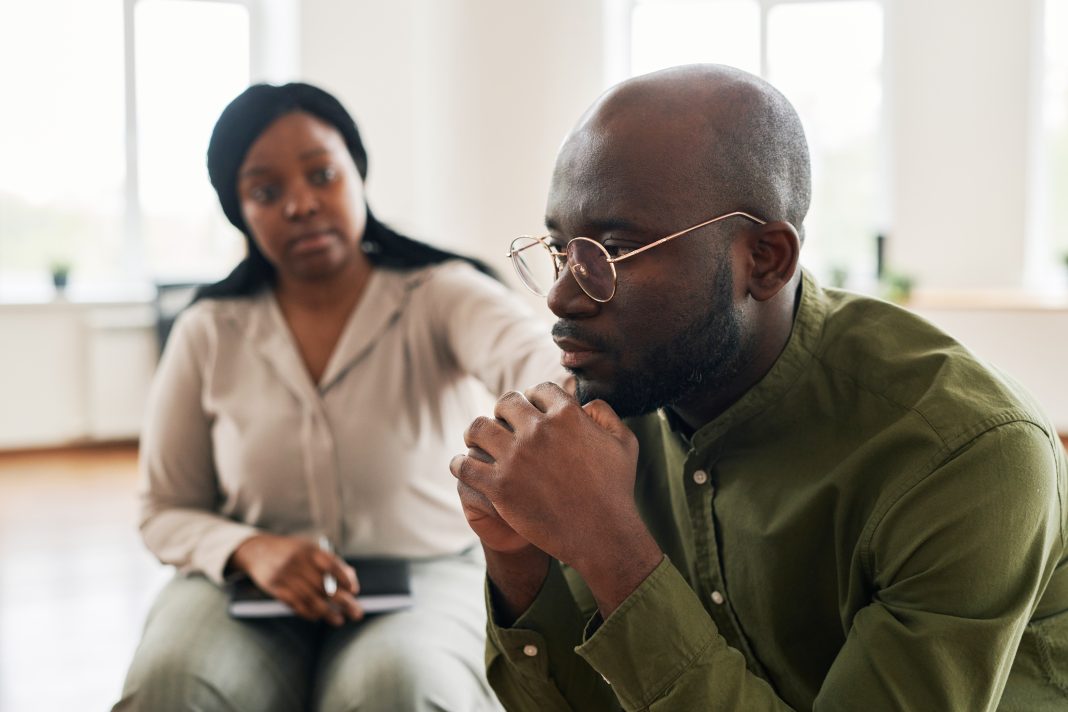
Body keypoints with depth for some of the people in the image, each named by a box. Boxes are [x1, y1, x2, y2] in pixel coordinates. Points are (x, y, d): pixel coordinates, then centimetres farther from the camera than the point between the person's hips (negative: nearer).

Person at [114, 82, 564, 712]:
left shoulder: (441, 295, -7)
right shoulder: (208, 334, 2)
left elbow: (526, 355, -31)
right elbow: (166, 512, 8)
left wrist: (574, 385, -57)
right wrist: (248, 549, -16)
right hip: (251, 584, 2)